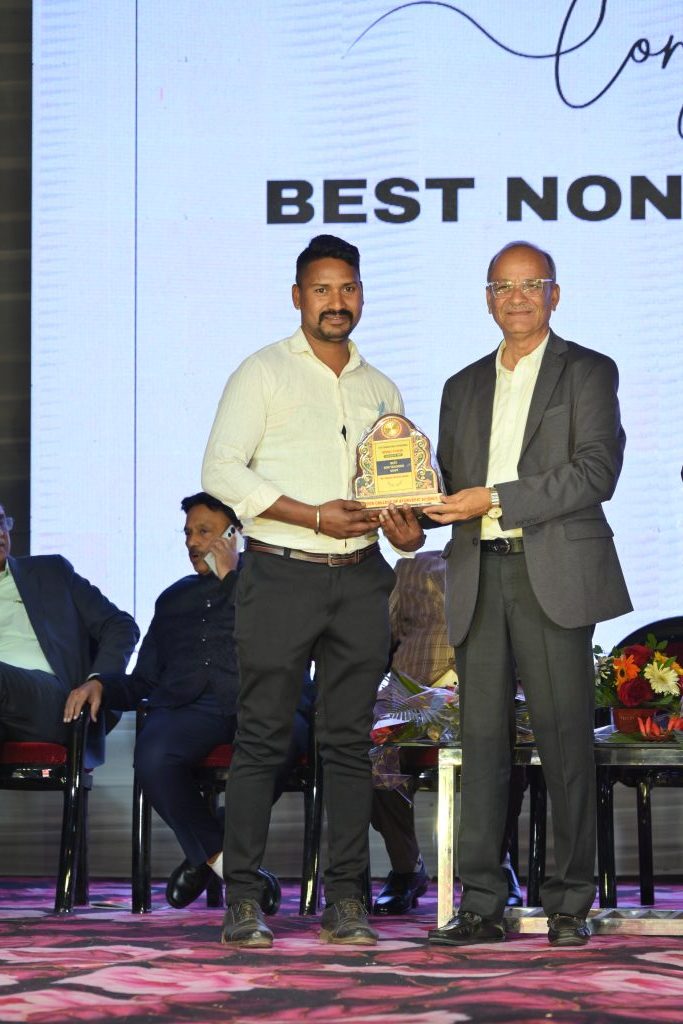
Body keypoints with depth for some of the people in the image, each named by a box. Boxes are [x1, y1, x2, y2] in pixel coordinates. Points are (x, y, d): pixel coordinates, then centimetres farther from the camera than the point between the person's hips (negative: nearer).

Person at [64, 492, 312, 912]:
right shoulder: (174, 598, 33)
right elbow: (144, 681, 30)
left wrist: (232, 578, 4)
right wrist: (101, 684, 10)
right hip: (187, 705, 3)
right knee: (153, 755, -35)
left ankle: (209, 854, -19)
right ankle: (232, 864, -18)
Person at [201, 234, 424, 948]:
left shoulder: (380, 389, 17)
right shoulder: (263, 373, 1)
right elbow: (220, 472, -8)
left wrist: (408, 529, -1)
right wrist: (315, 516, -15)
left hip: (360, 578, 4)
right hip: (281, 573, -4)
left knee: (349, 741, 4)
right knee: (261, 737, -5)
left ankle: (344, 902, 7)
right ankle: (242, 901, -2)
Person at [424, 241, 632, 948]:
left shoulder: (588, 373, 5)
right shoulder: (464, 387, 21)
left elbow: (596, 472, -8)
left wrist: (495, 499, -14)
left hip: (554, 577, -4)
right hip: (478, 579, 4)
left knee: (564, 740, -5)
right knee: (481, 739, 1)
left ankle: (569, 904, 2)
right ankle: (480, 906, 3)